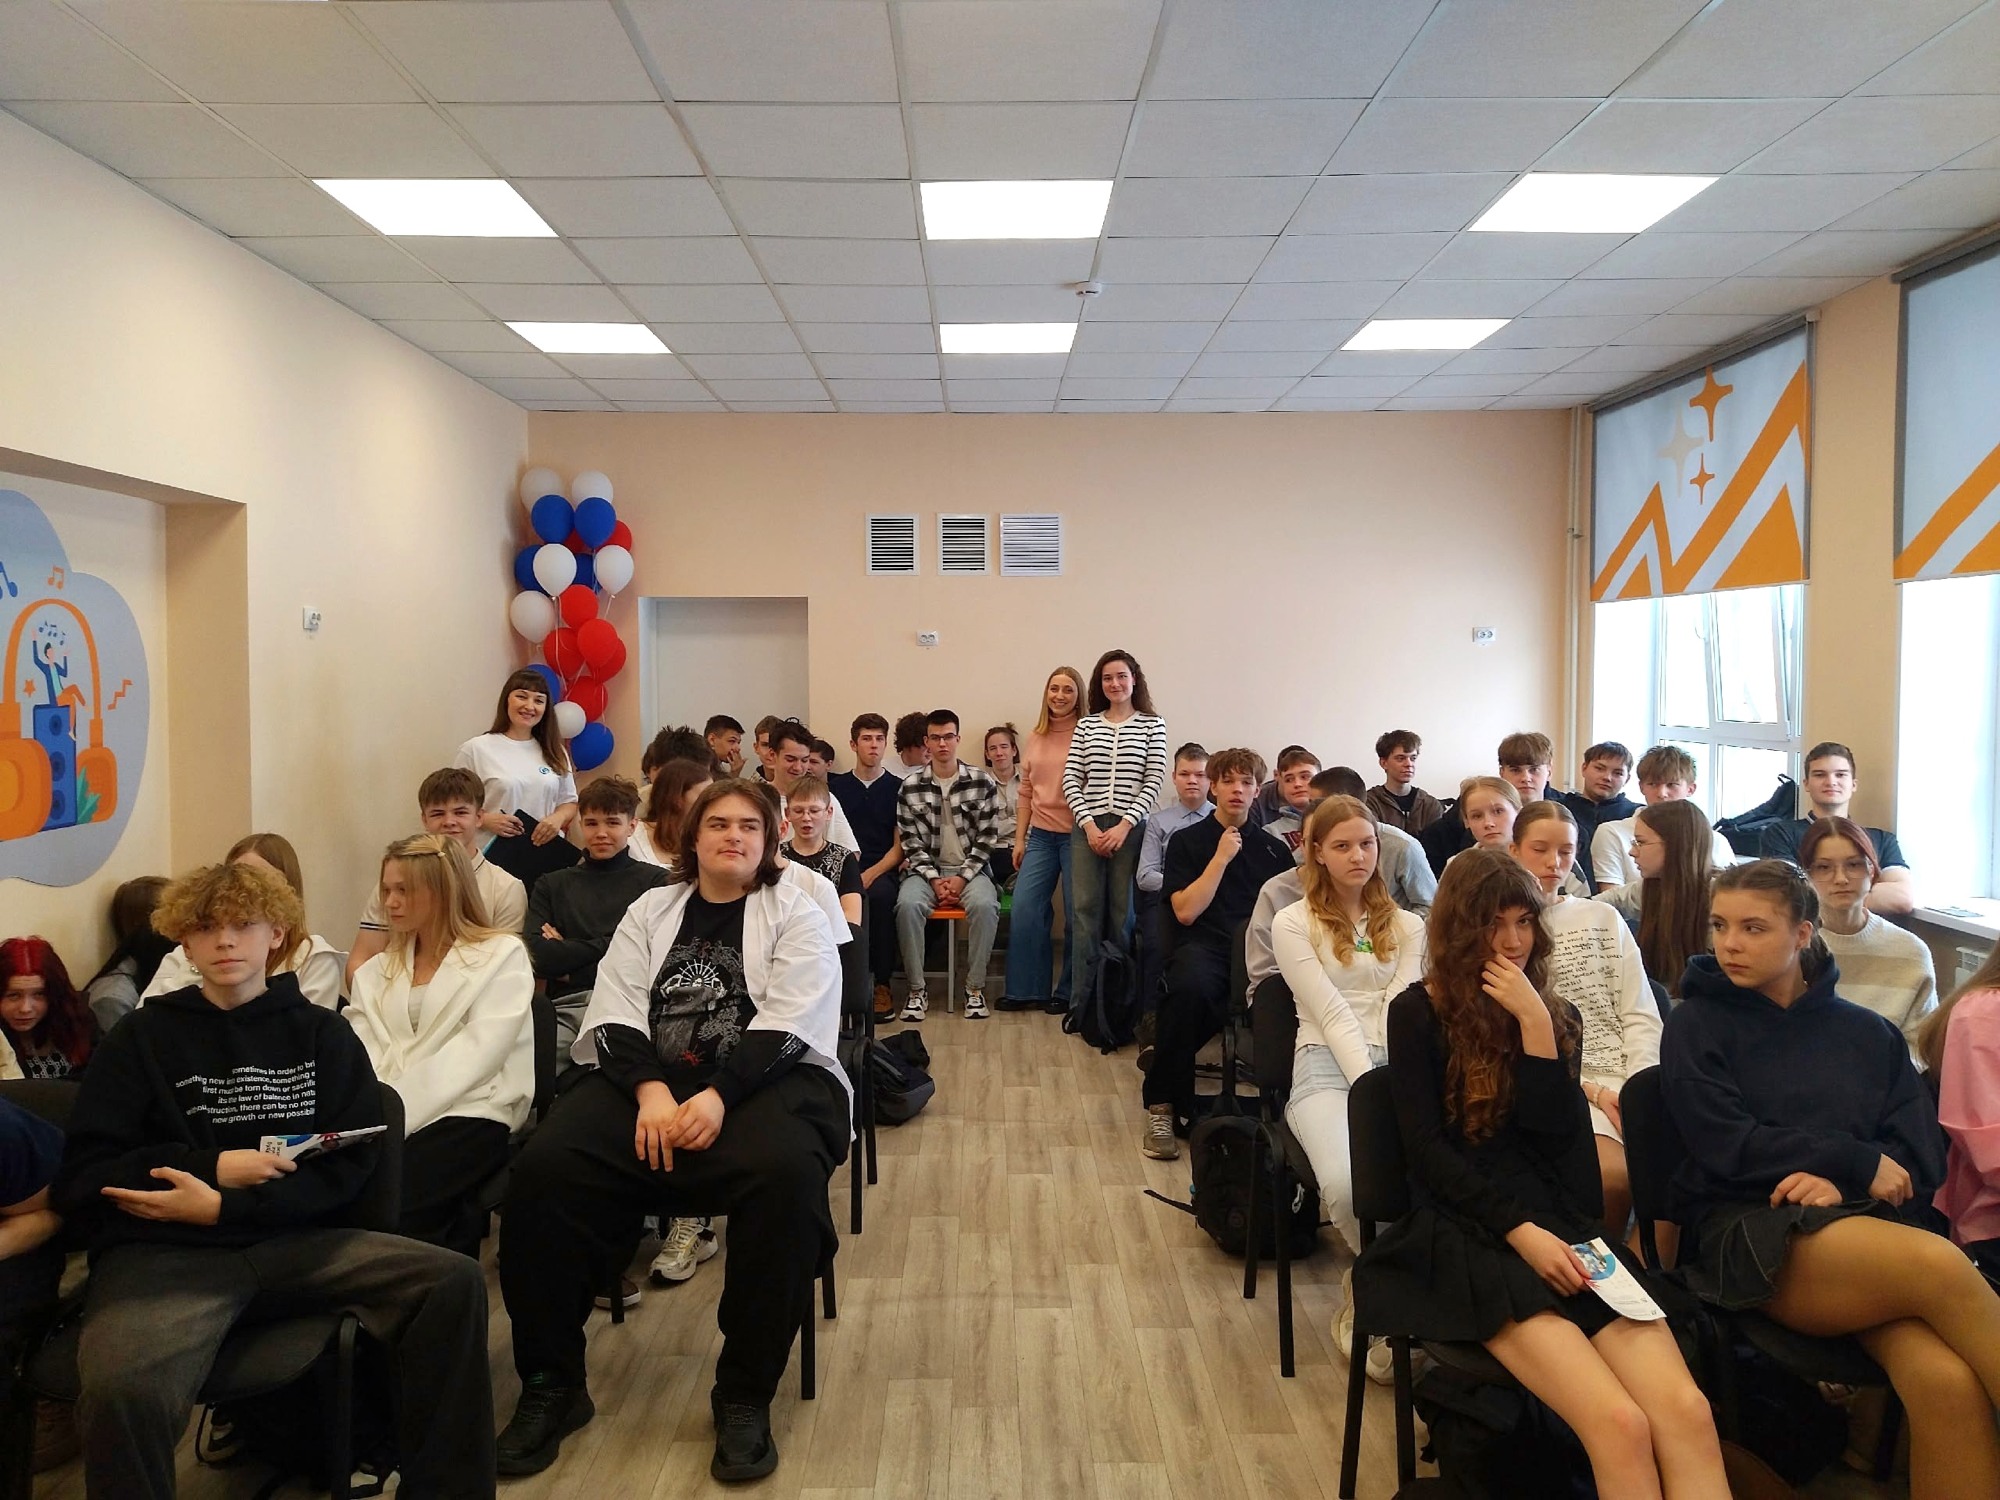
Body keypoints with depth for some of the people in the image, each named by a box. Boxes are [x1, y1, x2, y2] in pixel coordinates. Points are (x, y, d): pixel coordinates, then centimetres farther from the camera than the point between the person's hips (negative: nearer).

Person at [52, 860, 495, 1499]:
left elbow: (347, 1170, 2)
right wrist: (215, 1166, -10)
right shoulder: (143, 1037, 9)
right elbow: (80, 1178, 3)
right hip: (162, 1251, -2)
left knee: (453, 1282, -20)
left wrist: (222, 1207, -12)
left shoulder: (322, 1033, 11)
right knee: (120, 1388, -36)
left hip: (294, 1238, 2)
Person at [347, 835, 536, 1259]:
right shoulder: (376, 971, 24)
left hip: (470, 1112, -4)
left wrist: (394, 1115, -17)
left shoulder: (502, 956, 7)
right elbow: (360, 1054, 7)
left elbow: (475, 1053, -7)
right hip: (385, 1118, 4)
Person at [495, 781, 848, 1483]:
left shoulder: (794, 912, 8)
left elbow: (789, 1026, -6)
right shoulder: (650, 910, 18)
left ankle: (746, 1394, -19)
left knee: (784, 1174, -36)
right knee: (543, 1168, -23)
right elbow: (615, 1012, 6)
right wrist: (650, 1089, -14)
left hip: (765, 1079, -3)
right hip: (646, 1076, 3)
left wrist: (718, 1095, -21)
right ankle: (551, 1385, -7)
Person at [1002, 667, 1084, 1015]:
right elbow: (1025, 792, 15)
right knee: (1024, 910, 1)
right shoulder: (1035, 737, 11)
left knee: (1076, 916, 4)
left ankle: (1068, 992, 17)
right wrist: (1019, 839, 12)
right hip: (1040, 836, 5)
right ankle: (1026, 990, 12)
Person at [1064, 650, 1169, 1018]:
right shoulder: (1086, 725, 10)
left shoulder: (1152, 725, 4)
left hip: (1131, 828, -1)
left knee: (1122, 913, 2)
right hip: (1088, 827, 2)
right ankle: (1081, 1000, 2)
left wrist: (1124, 826, -10)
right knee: (1086, 909, -2)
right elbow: (1071, 779, 6)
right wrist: (1089, 825, -6)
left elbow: (1154, 780, -2)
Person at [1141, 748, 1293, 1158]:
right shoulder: (1187, 841, 14)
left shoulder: (1273, 850, 22)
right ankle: (1162, 1108, -23)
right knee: (1189, 986, -38)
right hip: (1204, 946, -2)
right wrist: (1221, 857, -2)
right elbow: (1186, 912, 1)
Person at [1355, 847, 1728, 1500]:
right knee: (1619, 1424, -28)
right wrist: (1520, 1232, -15)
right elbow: (1427, 1151, -5)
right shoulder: (1419, 1012, 2)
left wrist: (1533, 1020, -10)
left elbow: (1556, 1135, -1)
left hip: (1564, 1228, 4)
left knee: (1687, 1413, -23)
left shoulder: (1558, 1015, 15)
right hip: (1467, 1237, -4)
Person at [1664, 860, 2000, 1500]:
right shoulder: (1696, 1024, 8)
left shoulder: (1870, 1035, 17)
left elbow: (1920, 1164, 9)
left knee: (1948, 1378, -31)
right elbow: (1728, 1146, -3)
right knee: (1943, 1267, -31)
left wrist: (1844, 1188, -11)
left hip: (1866, 1228, 3)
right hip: (1749, 1237, -3)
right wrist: (1858, 1163, -3)